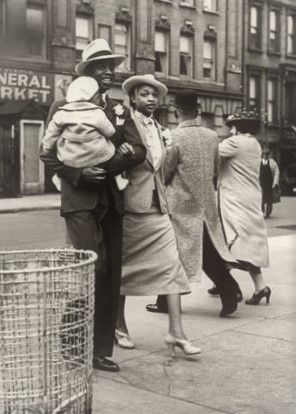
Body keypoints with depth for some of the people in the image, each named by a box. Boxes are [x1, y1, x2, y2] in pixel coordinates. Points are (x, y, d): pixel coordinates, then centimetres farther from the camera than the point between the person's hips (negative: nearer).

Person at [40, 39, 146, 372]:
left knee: (111, 275, 4)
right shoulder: (64, 106, 4)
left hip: (112, 201, 5)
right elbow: (48, 153, -1)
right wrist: (79, 173, -16)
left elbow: (138, 151, 4)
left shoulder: (119, 110, 16)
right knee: (94, 267, -15)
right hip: (80, 200, -5)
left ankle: (101, 351, 14)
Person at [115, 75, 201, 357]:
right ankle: (120, 328, 23)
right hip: (131, 207, -6)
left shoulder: (157, 128, 15)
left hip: (158, 209, 6)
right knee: (124, 267, 7)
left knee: (171, 265, -4)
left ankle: (176, 332, -4)